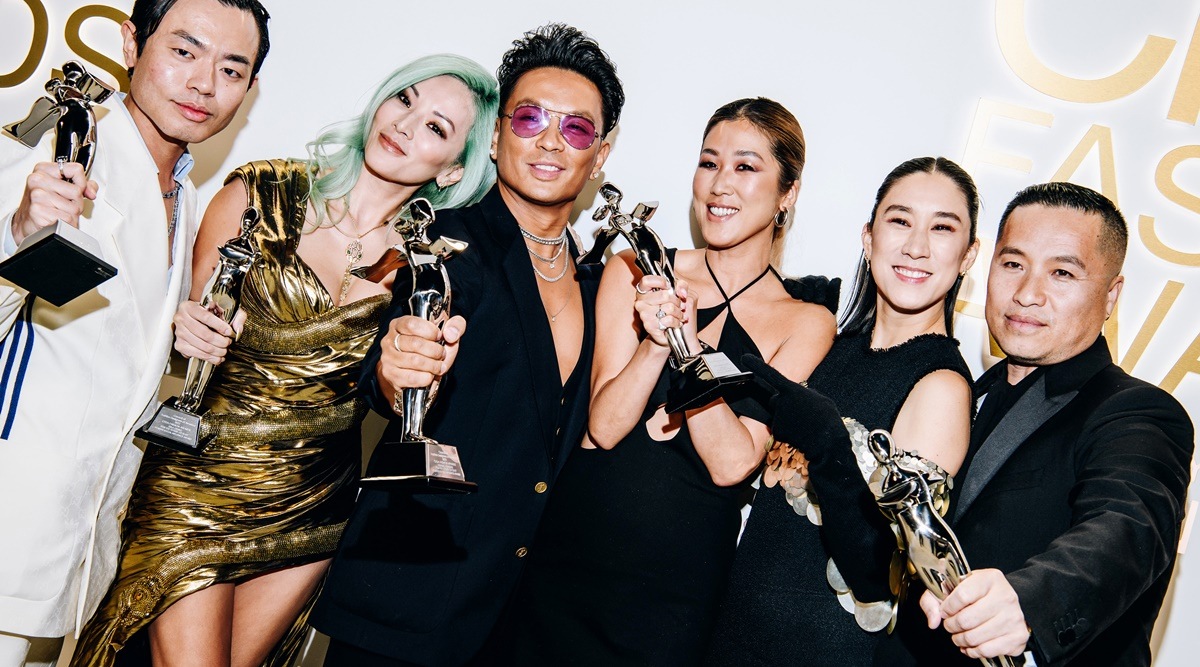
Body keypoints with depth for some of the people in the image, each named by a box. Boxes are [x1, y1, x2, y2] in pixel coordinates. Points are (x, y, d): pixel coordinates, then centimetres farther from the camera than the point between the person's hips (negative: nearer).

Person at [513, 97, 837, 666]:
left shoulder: (806, 322, -3)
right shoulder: (635, 273, -1)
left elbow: (731, 463, -13)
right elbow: (600, 429, -8)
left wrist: (689, 342, -24)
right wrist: (655, 341, -24)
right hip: (569, 557, 1)